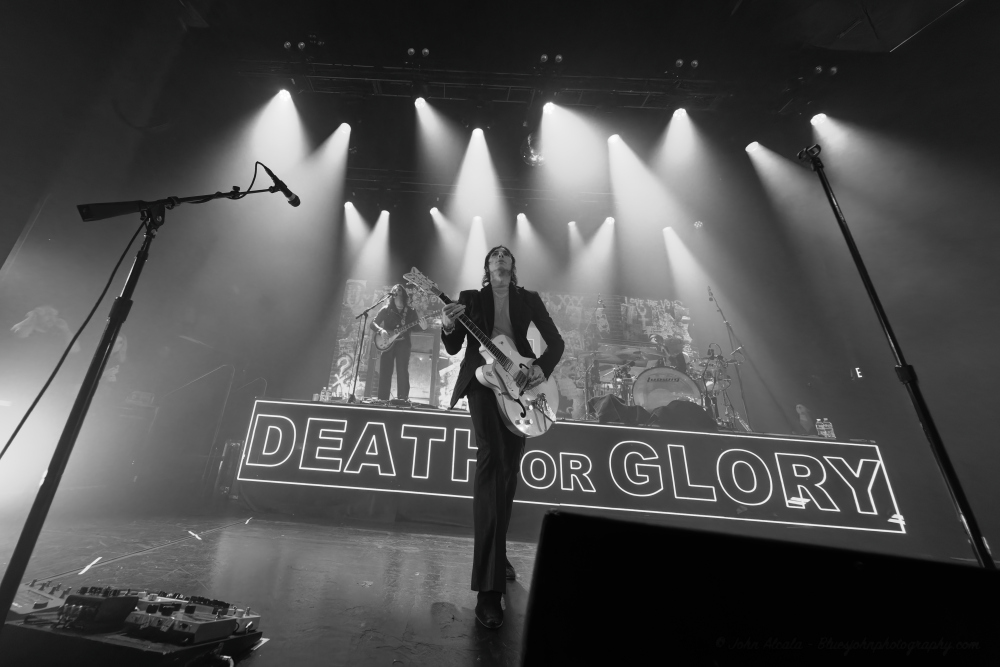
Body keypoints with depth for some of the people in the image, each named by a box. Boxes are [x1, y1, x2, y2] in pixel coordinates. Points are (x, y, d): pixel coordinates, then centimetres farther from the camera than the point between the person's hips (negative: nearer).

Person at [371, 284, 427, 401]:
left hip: (403, 344, 0)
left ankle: (403, 400, 2)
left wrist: (422, 326, -19)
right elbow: (373, 323, 5)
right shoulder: (386, 309, 5)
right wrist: (381, 330, -15)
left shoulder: (410, 311, 7)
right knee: (385, 372, -1)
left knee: (403, 372, -4)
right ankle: (383, 400, 7)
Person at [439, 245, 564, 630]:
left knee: (508, 470, 9)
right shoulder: (471, 298, 10)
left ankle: (497, 555, 31)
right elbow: (453, 349, 5)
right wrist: (449, 327, -16)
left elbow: (556, 341, 8)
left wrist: (542, 368, -10)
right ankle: (489, 587, -20)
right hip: (482, 380, -2)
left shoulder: (529, 299, 12)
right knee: (491, 459, -21)